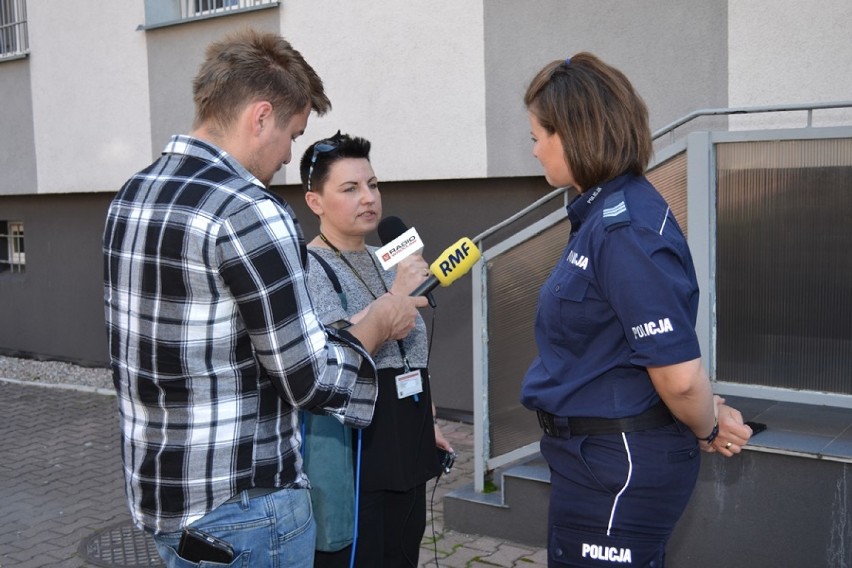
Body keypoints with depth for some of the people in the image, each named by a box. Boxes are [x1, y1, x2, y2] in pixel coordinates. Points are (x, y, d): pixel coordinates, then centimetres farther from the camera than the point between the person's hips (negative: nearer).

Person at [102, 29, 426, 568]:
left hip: (154, 487, 8)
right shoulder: (250, 211, -22)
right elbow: (312, 381, -20)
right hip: (240, 507, -8)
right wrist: (380, 322, -3)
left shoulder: (131, 196, 4)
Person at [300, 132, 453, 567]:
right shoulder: (309, 268, -11)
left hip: (405, 457, 8)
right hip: (350, 464, -7)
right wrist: (396, 296, -29)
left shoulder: (385, 261, 12)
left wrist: (426, 424, 21)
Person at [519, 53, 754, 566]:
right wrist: (708, 425, 11)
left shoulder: (625, 230, -24)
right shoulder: (604, 213, 7)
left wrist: (709, 429, -7)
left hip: (618, 465, -9)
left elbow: (679, 374, -26)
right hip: (597, 452, 9)